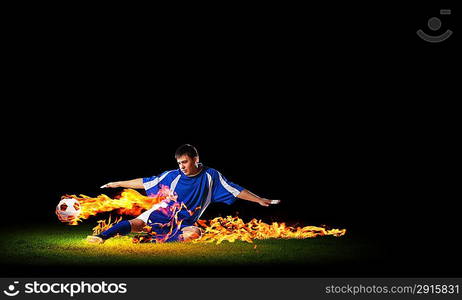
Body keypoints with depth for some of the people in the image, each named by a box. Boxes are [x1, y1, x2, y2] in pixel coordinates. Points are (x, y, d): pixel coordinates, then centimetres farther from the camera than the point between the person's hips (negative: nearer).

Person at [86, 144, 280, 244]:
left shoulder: (211, 176, -3)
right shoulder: (173, 176, -2)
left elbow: (235, 191, -2)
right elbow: (145, 183, 5)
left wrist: (260, 200, -8)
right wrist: (118, 184, 7)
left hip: (183, 224, 0)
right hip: (161, 214, 0)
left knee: (194, 232, -36)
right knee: (137, 223, -28)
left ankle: (154, 241, -44)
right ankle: (101, 237, -38)